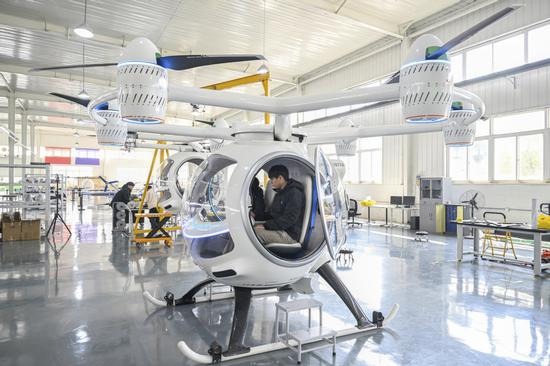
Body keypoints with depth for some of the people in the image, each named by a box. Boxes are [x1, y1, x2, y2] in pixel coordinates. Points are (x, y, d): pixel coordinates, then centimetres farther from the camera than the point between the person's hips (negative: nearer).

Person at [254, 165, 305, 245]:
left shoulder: (294, 193, -13)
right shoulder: (280, 193, 18)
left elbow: (289, 219, -21)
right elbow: (273, 213, 24)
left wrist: (265, 226, -23)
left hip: (290, 235, -10)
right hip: (280, 229, 10)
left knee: (256, 232, -28)